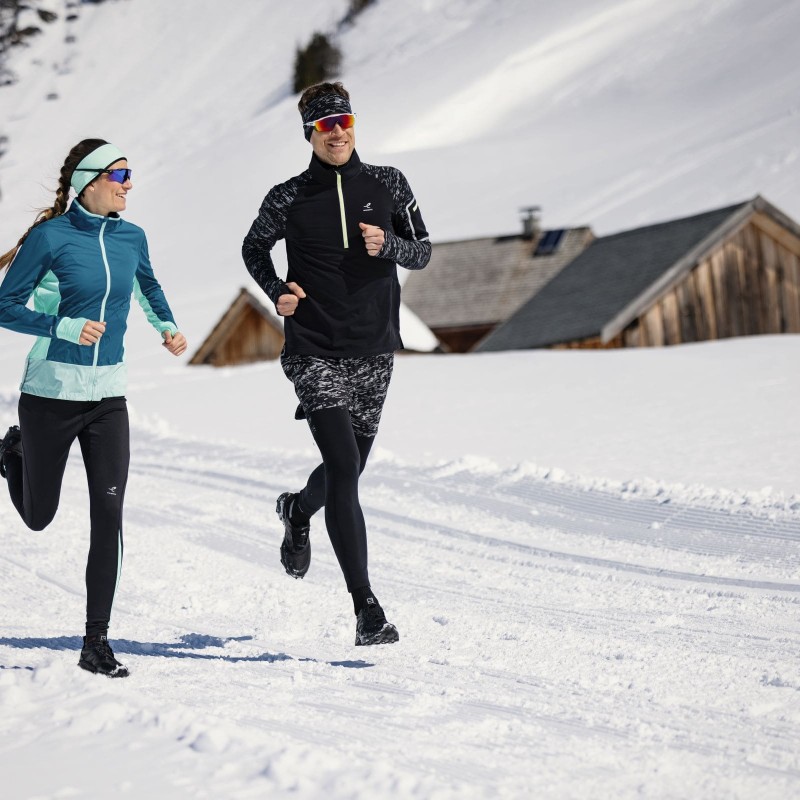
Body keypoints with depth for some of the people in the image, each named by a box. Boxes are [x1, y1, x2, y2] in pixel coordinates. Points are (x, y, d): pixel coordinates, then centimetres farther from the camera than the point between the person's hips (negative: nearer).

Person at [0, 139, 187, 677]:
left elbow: (148, 286, 26)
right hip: (50, 392, -3)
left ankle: (97, 642, -4)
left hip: (108, 397, 3)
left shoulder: (131, 238, 4)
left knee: (109, 515, -9)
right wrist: (66, 327, -22)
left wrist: (167, 326, 9)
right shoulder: (51, 236, -11)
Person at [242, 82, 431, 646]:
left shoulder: (388, 185, 3)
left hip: (375, 352, 3)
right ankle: (367, 611, -17)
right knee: (343, 467, -17)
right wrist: (276, 291, -4)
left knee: (348, 471, 16)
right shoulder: (290, 198, -2)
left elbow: (422, 253, 8)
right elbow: (254, 248, 15)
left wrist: (387, 244, -14)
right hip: (315, 352, -3)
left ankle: (298, 511, 54)